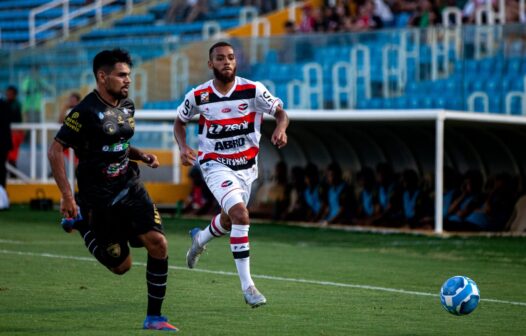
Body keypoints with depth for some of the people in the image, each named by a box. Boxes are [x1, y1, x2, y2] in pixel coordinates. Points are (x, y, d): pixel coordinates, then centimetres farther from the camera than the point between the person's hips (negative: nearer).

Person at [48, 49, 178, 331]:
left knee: (158, 243, -14)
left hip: (130, 189, 6)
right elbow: (55, 150, -14)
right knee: (122, 266, 1)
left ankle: (154, 317, -1)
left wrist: (141, 155, 3)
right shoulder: (86, 112, -16)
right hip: (98, 198, -6)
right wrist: (67, 196, -18)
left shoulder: (127, 106, 8)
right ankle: (82, 225, 29)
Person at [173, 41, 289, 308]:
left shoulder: (252, 90, -11)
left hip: (246, 165, 3)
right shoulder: (198, 96, -9)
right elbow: (180, 121, 8)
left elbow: (280, 112, -6)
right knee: (241, 215, -24)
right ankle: (247, 286, -20)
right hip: (215, 165, -3)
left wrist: (281, 128, -29)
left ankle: (200, 238, 59)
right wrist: (184, 148, -9)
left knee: (229, 220, 22)